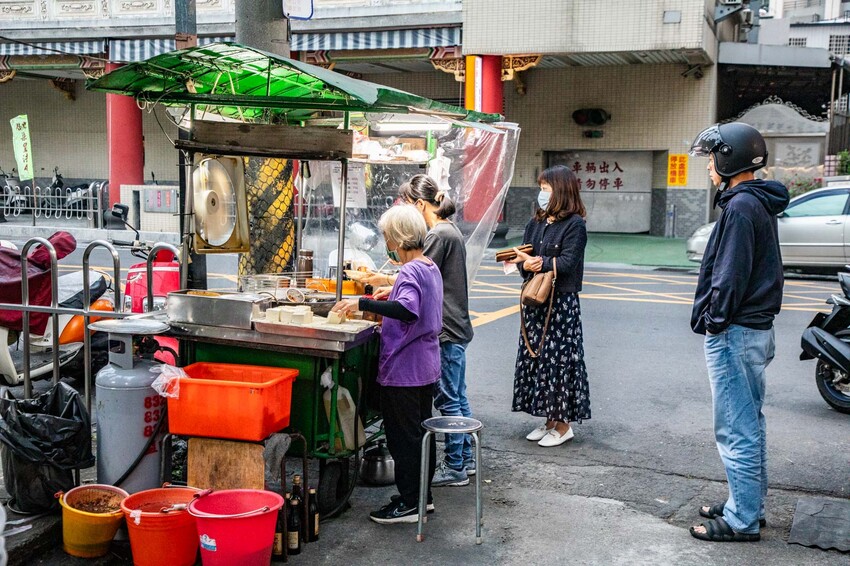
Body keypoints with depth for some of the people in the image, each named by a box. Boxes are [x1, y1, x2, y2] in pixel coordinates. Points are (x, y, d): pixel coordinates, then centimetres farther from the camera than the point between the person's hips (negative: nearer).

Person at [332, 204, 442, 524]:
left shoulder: (410, 272, -19)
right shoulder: (431, 268, 10)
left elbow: (408, 311, -37)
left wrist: (363, 303, -37)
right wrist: (392, 295, 19)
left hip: (403, 369, -10)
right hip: (427, 367, 10)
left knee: (403, 437, 0)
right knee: (421, 431, 17)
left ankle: (408, 503, 8)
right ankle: (423, 495, 28)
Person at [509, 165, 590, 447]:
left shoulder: (574, 224, -7)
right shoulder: (536, 223, 14)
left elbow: (567, 263, -17)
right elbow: (523, 259, 6)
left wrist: (537, 263, -14)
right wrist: (527, 265, -15)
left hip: (562, 303, -7)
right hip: (535, 301, 7)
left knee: (558, 360, -3)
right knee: (535, 358, 9)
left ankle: (563, 425, 9)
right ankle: (549, 420, 20)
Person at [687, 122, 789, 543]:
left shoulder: (741, 205, -18)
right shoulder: (759, 202, 13)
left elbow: (731, 274, -22)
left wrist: (715, 320, -12)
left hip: (735, 332, -11)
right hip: (756, 327, 11)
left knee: (736, 430, -3)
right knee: (750, 423, 18)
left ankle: (741, 520, 5)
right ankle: (750, 505, 29)